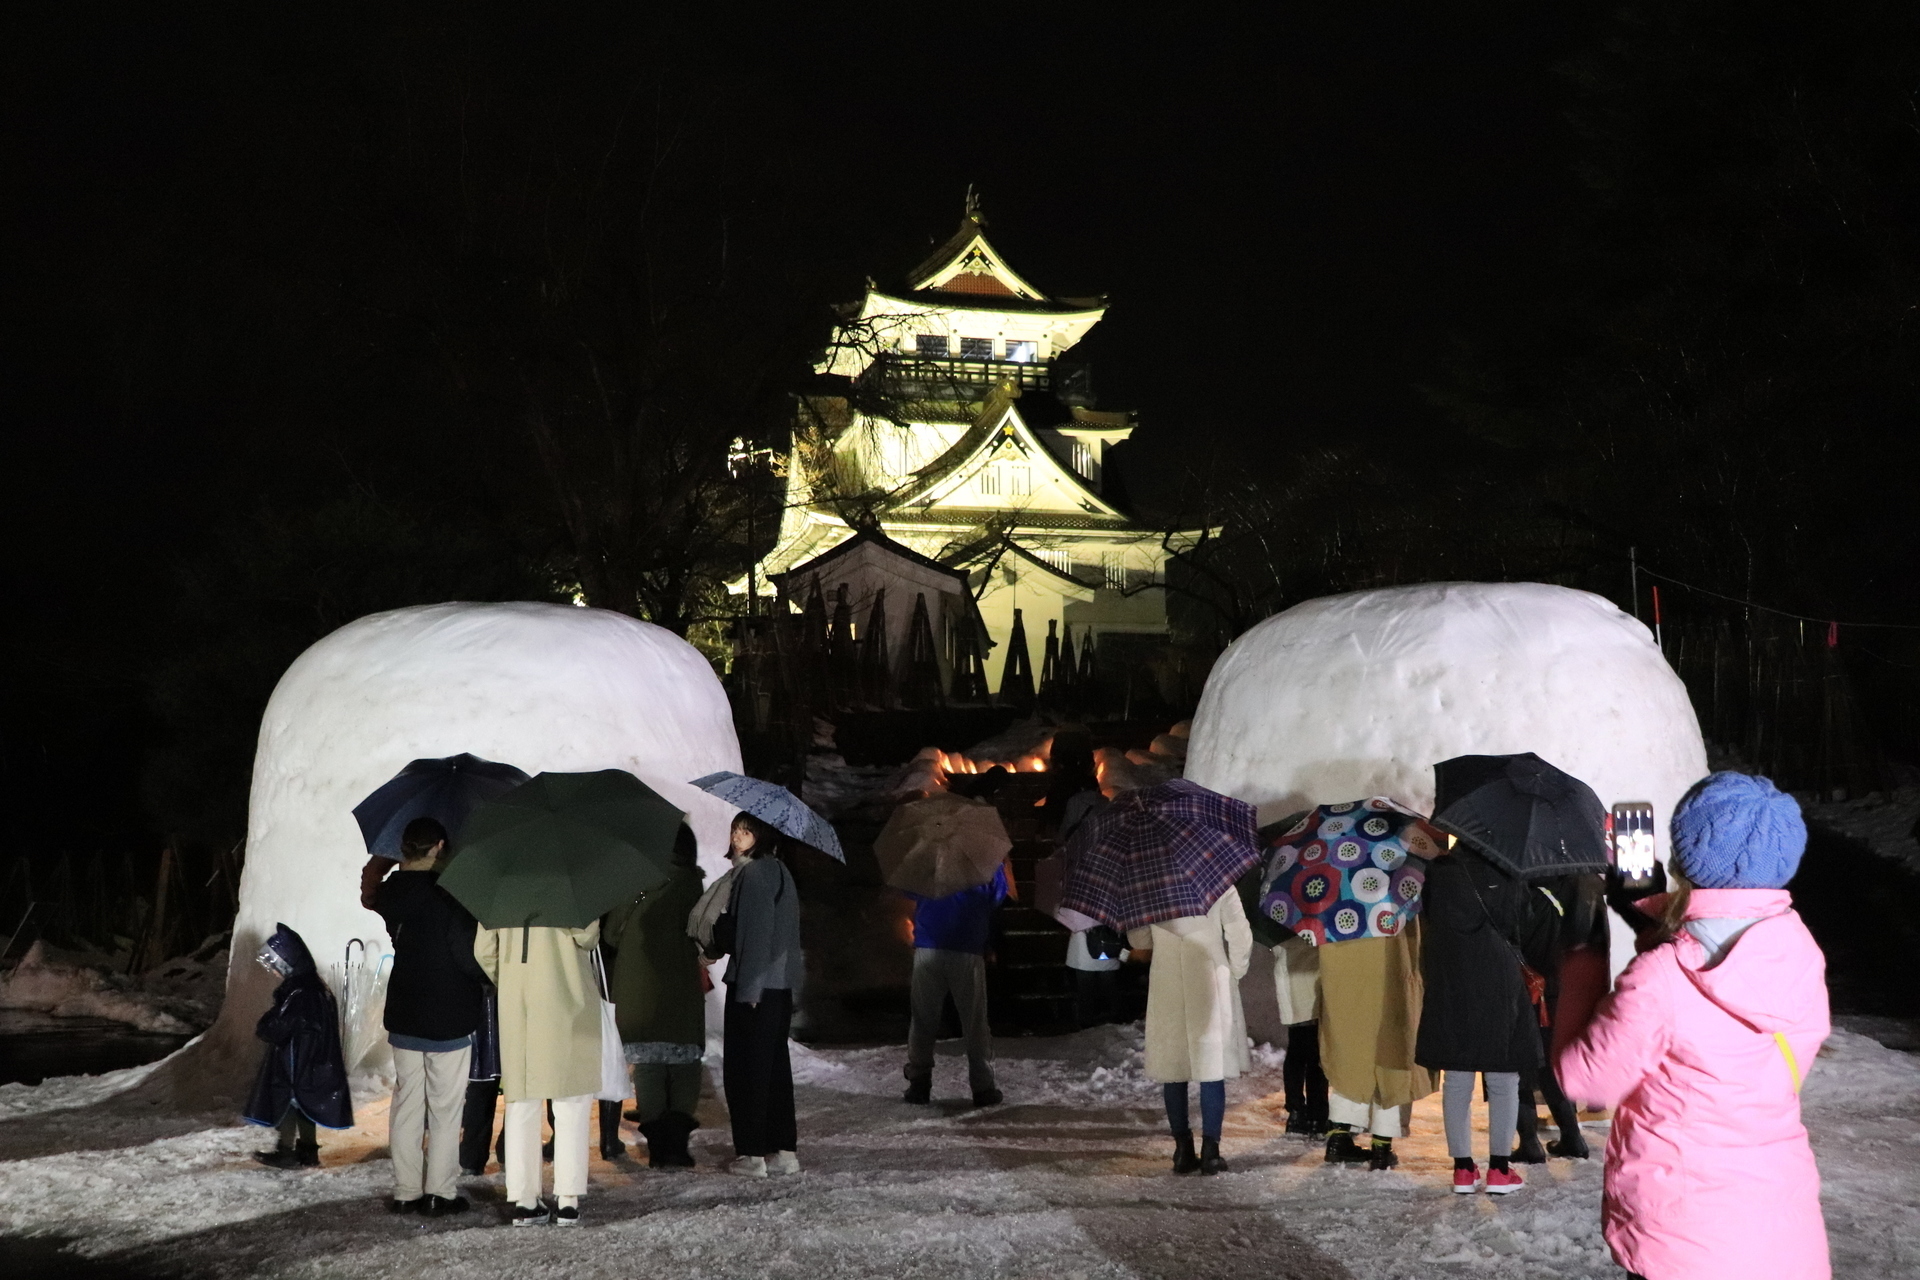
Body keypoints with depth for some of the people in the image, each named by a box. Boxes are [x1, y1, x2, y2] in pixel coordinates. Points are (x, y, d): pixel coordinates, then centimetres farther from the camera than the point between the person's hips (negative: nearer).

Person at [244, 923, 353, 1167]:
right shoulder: (315, 987, 8)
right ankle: (307, 1149, 24)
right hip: (311, 1060, 9)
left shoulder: (298, 993, -25)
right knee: (303, 1102, 17)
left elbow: (278, 1028, -23)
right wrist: (267, 1025, 8)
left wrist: (261, 1027, -4)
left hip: (296, 1062, -9)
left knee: (285, 1100, 1)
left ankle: (287, 1152, 7)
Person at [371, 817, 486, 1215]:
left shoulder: (389, 893, 0)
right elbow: (468, 954, -16)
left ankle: (406, 1191, 15)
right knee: (445, 1107, 3)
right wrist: (487, 979, 3)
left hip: (402, 1016, 6)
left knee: (406, 1102, 12)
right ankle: (440, 1191, 5)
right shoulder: (447, 894, -17)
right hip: (448, 1017, -6)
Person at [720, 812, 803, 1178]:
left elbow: (757, 932, -19)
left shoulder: (754, 874, -14)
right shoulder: (778, 870, 14)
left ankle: (751, 1154, 0)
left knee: (745, 1068, -2)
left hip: (755, 986, -9)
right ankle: (784, 1150, 16)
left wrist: (747, 987, -18)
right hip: (780, 985, 9)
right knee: (774, 1065, 13)